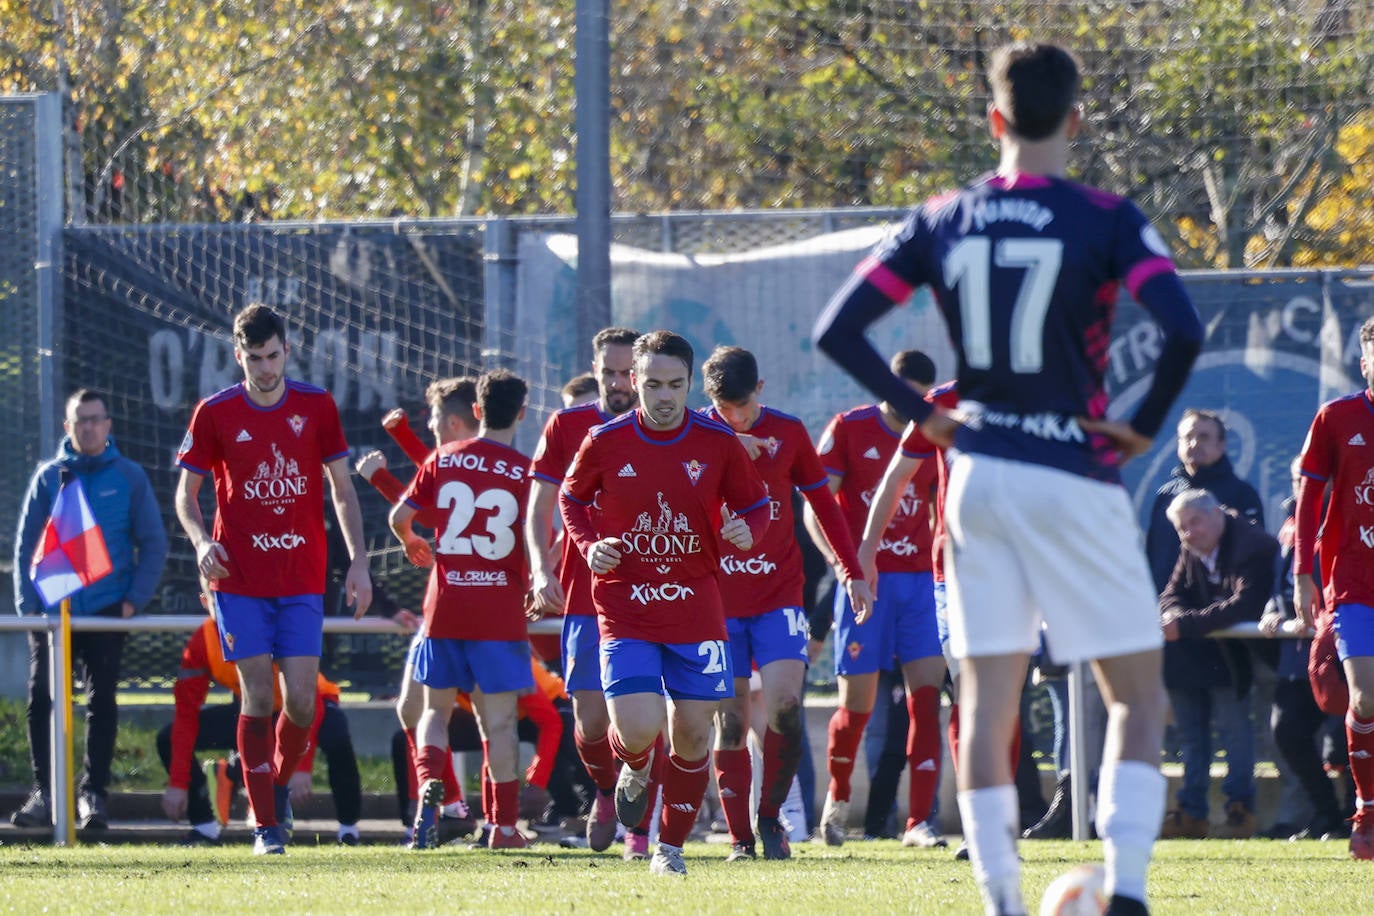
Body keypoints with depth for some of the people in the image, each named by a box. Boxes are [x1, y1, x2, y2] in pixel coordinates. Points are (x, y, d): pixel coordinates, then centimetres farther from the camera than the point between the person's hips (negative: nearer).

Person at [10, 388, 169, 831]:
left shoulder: (128, 477, 3)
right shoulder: (49, 477, 5)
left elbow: (153, 544, 5)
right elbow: (26, 543, 7)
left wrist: (134, 599, -6)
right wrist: (28, 603, -3)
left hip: (106, 611, -1)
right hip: (53, 611, 1)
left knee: (101, 703, -1)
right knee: (41, 699, -6)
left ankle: (93, 794, 3)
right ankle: (43, 793, -1)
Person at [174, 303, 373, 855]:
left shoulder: (316, 407, 4)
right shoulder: (215, 414, 0)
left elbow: (343, 490, 9)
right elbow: (186, 492, 7)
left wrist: (358, 562, 1)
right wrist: (201, 541, -12)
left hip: (302, 581, 1)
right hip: (239, 580, -1)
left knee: (301, 701, -5)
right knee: (258, 697, -6)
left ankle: (281, 781, 25)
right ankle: (266, 824, 1)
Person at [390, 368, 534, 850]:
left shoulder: (444, 459, 2)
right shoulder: (526, 472, -5)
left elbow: (400, 517, 5)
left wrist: (411, 543, 28)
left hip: (445, 607, 2)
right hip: (501, 611, -2)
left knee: (436, 708, 12)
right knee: (499, 720, 5)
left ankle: (428, 782, -16)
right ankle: (504, 826, 5)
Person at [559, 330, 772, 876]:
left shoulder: (718, 443, -2)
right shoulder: (605, 442, -4)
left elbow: (756, 505, 9)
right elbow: (571, 497, 13)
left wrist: (746, 531, -14)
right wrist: (589, 546, -5)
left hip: (695, 607, 2)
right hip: (625, 606, -1)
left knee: (692, 732, 2)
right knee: (637, 729, -16)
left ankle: (671, 846, 20)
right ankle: (634, 770, 23)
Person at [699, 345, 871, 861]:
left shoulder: (787, 433, 4)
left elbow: (822, 504, 13)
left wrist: (852, 571, 11)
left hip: (779, 593, 0)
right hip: (717, 599, 0)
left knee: (784, 703, -16)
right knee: (730, 718, -1)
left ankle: (770, 815, 2)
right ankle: (739, 836, 5)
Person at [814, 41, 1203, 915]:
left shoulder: (941, 220, 3)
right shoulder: (1104, 220, -8)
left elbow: (838, 330, 2)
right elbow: (1184, 329, -22)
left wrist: (924, 415, 9)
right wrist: (1146, 424, -7)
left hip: (979, 477, 4)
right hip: (1075, 482, -3)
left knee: (987, 703, 8)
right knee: (1138, 697, 5)